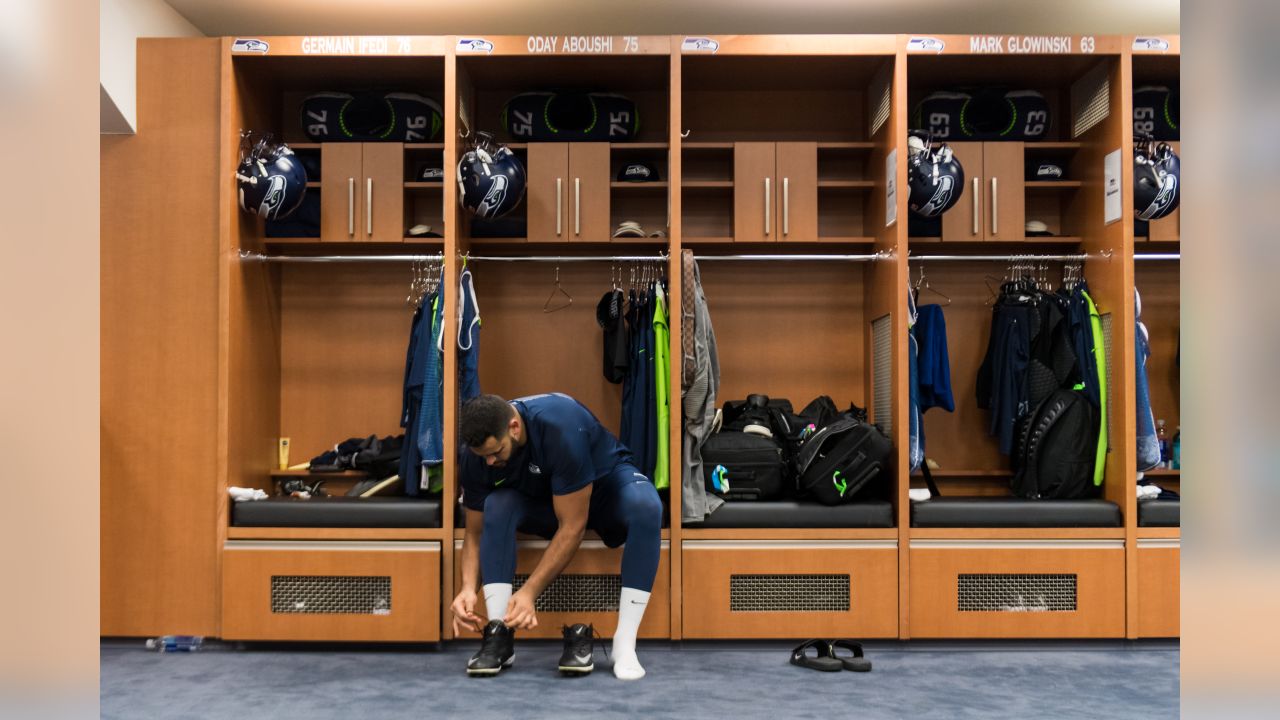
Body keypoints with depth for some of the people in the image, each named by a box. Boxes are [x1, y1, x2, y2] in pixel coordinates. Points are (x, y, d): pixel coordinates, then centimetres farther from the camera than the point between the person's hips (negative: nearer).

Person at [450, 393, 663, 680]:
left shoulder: (561, 427, -37)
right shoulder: (475, 457, -21)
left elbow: (572, 526, -32)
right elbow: (475, 534, -11)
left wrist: (529, 592, -33)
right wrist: (468, 588, -29)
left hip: (606, 484, -3)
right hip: (540, 499, 4)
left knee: (645, 506, -38)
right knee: (496, 506, -29)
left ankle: (624, 643, -33)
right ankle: (498, 635, -25)